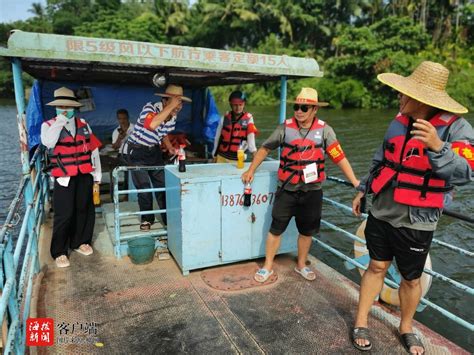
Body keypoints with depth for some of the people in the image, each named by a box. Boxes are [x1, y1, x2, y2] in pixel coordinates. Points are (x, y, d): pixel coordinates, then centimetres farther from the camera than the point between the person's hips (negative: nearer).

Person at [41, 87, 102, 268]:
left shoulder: (83, 124, 10)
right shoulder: (49, 125, 0)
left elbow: (93, 150, 10)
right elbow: (48, 142, -24)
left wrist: (97, 175, 8)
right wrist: (60, 121, -16)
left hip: (85, 175, 4)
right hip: (64, 177, -3)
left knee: (84, 210, 11)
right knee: (64, 215, -3)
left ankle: (80, 242, 30)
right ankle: (59, 252, 14)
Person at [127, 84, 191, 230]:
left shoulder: (173, 117, -4)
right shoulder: (150, 107, -24)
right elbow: (152, 125, -47)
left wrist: (170, 147, 0)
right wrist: (170, 106, -41)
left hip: (154, 151, 5)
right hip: (138, 151, -5)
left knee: (163, 184, 5)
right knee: (144, 187, -1)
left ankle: (168, 218, 17)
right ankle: (147, 218, 19)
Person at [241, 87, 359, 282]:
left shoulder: (324, 130, -6)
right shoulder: (285, 128, -6)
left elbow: (339, 157, -8)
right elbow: (265, 148, 5)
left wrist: (355, 182, -14)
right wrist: (251, 170, 3)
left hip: (312, 191, 1)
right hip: (287, 189, -1)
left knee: (307, 231, 15)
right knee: (276, 228, 6)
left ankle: (301, 265, 38)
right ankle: (268, 266, 25)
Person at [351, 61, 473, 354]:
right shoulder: (399, 122, 1)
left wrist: (437, 147, -44)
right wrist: (363, 190, 17)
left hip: (416, 222, -3)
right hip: (381, 214, 4)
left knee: (411, 278, 15)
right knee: (376, 267, 13)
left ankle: (406, 328, 39)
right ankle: (361, 324, 28)